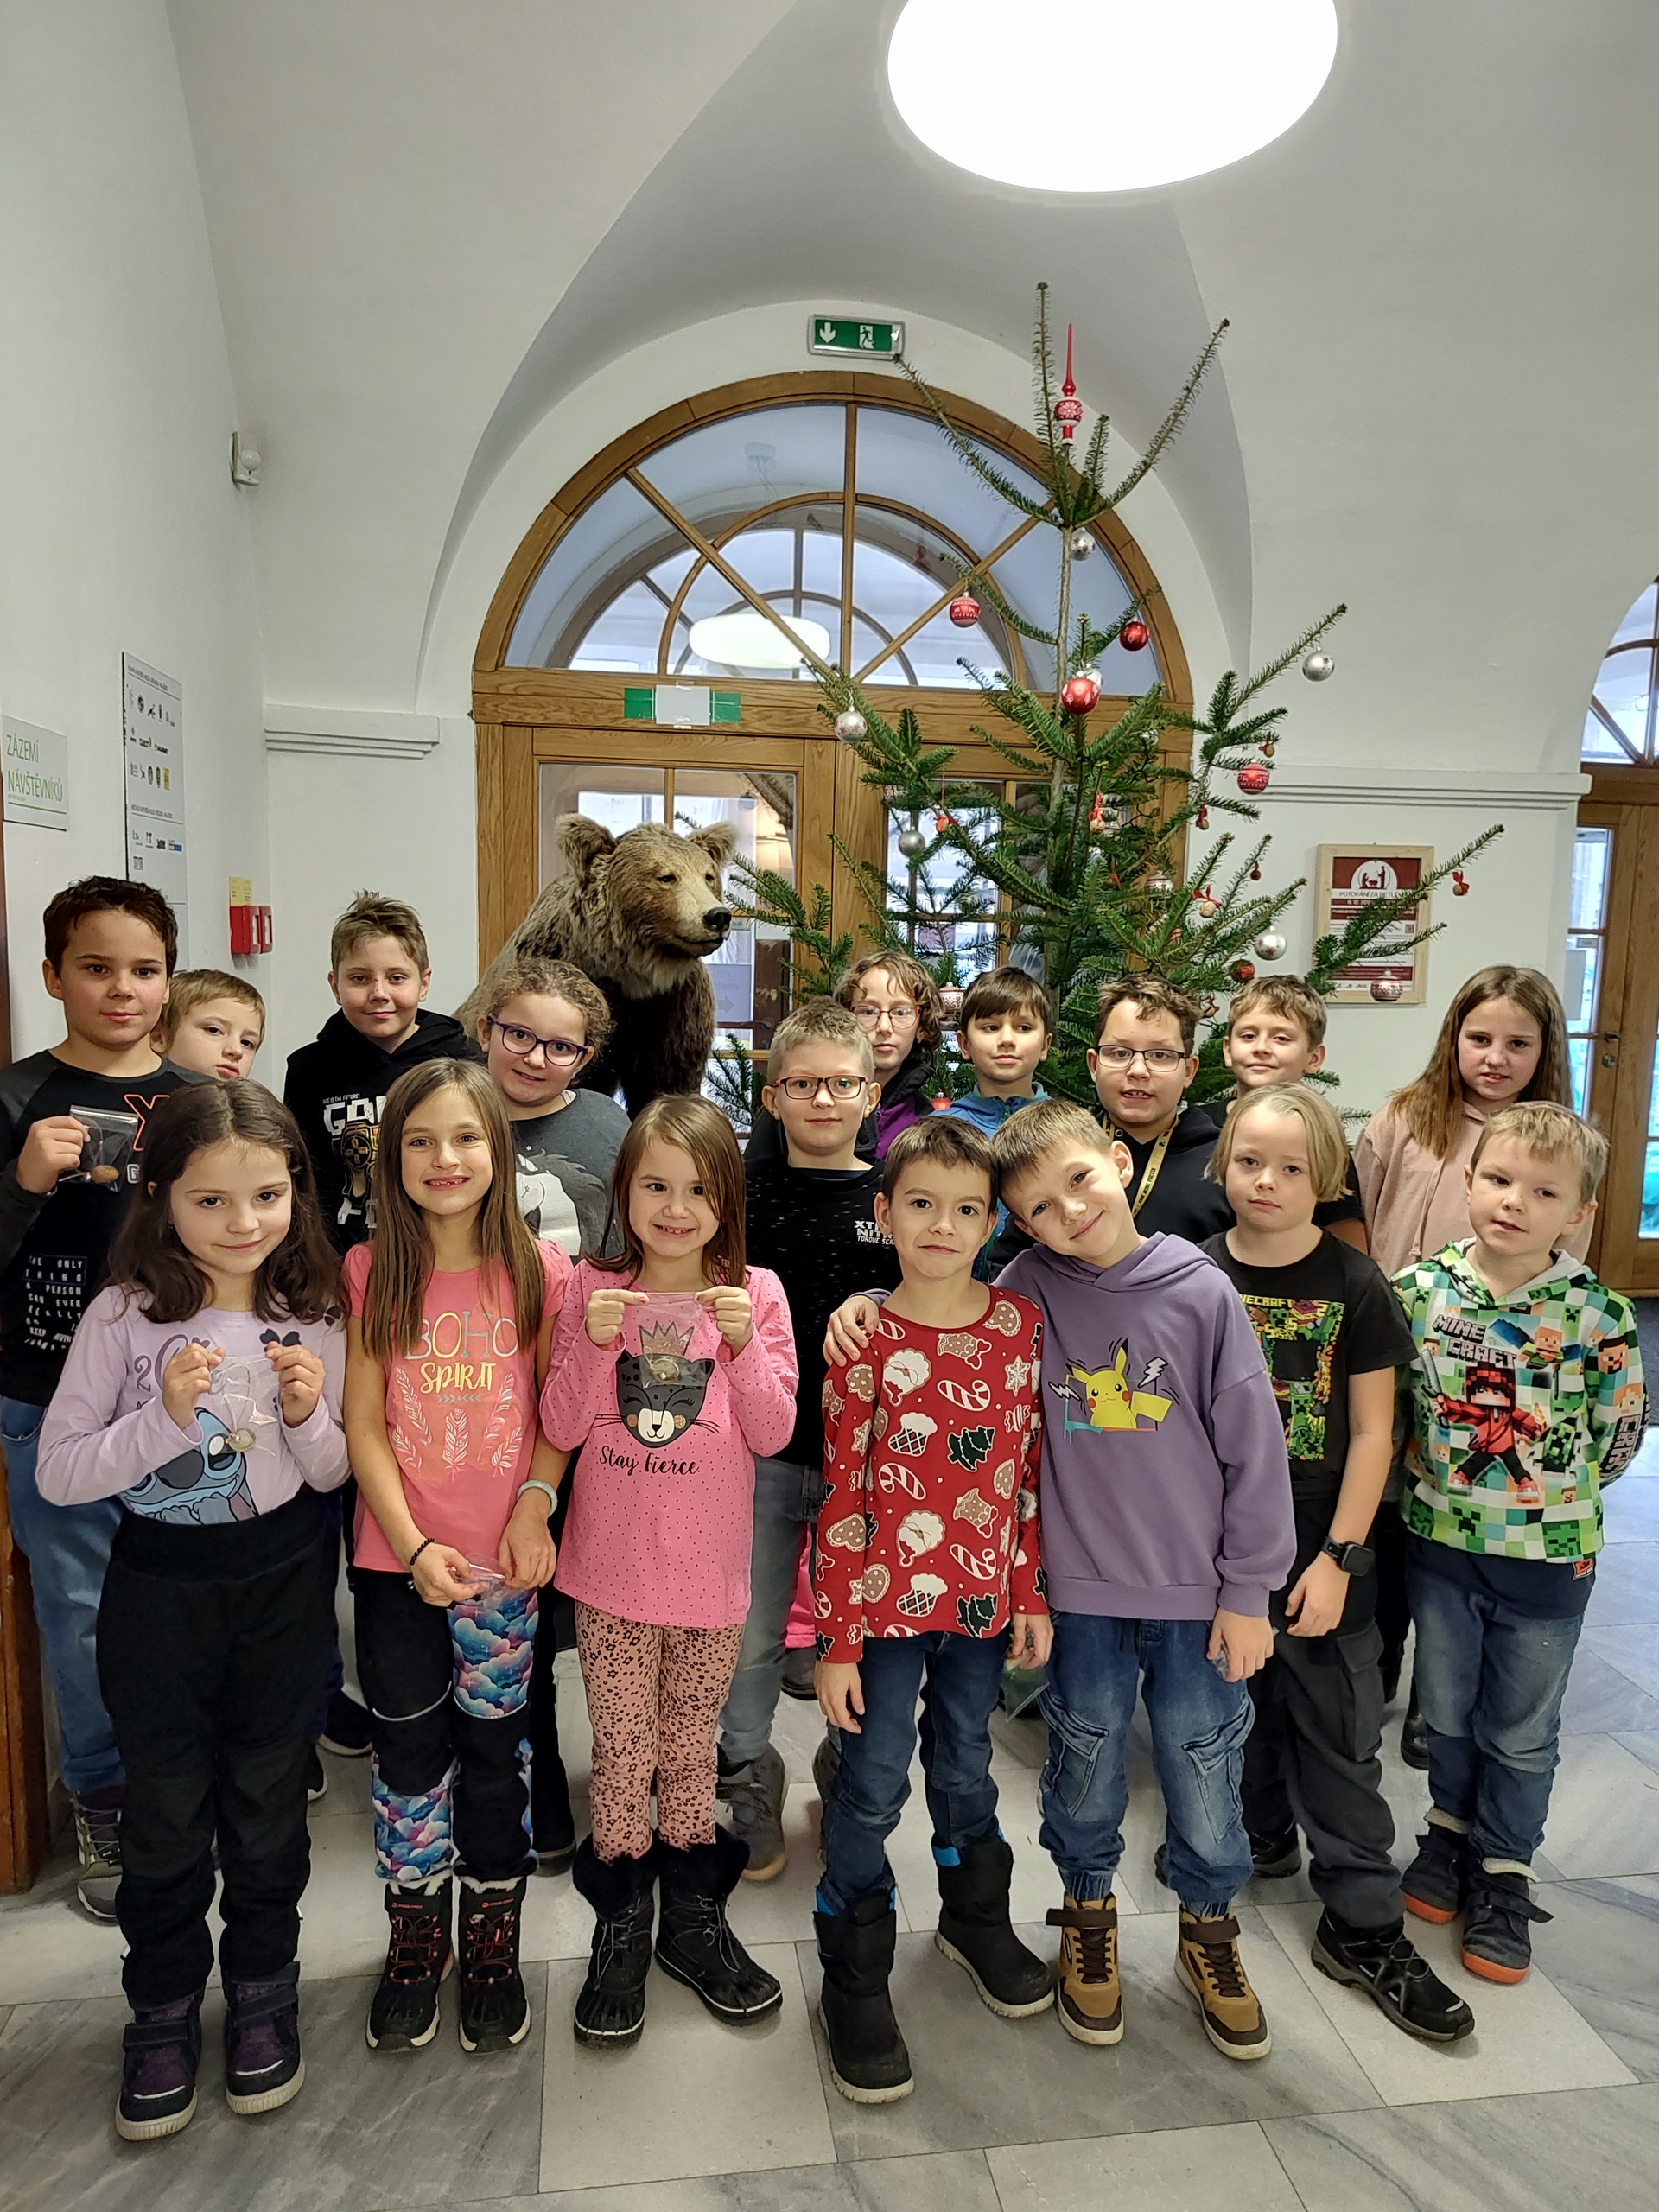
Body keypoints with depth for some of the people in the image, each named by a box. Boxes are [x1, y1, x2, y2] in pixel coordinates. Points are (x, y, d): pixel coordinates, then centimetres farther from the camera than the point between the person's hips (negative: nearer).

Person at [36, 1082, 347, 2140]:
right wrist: (165, 1417, -26)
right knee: (167, 1812, 14)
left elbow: (334, 1474, 2)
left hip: (283, 1587, 1)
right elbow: (58, 1474, -11)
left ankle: (263, 1992, 39)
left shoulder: (313, 1316, -8)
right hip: (158, 1590, -1)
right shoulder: (125, 1317, -14)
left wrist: (307, 1416, -19)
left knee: (268, 1801, 15)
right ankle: (164, 2011, 38)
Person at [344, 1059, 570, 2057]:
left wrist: (536, 1503, -14)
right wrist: (414, 1544, -13)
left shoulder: (538, 1269, -6)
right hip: (396, 1559, 1)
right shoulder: (372, 1272, -5)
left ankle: (492, 1940, 34)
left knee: (493, 1751, 13)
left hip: (503, 1561, 0)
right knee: (410, 1751, 14)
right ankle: (416, 1938, 36)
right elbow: (364, 1422, -6)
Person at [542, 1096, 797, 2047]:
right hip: (612, 1571, 0)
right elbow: (563, 1430, -5)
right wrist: (593, 1344, -21)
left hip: (711, 1571, 0)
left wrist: (743, 1343, -21)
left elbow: (772, 1434, -6)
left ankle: (693, 1916, 37)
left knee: (692, 1752, 16)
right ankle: (621, 1931, 32)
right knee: (622, 1754, 11)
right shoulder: (594, 1289, -5)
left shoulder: (755, 1292, -5)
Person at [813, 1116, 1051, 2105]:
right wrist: (836, 1642, -10)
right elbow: (843, 1499, -11)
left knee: (966, 1768, 22)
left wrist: (1029, 1592, 4)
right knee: (873, 1788, 7)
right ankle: (856, 1984, 28)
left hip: (982, 1597, 3)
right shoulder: (867, 1342, -13)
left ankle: (977, 1918, 48)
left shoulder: (1021, 1324, -4)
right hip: (887, 1602, -3)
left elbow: (1031, 1469, 4)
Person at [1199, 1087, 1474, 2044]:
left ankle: (1365, 1927, 20)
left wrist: (1338, 1556, -10)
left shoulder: (1355, 1286, -9)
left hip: (1318, 1549, -2)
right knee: (1239, 1704, 18)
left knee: (1340, 1735, 6)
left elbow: (1372, 1433, -7)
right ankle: (1260, 1837, 41)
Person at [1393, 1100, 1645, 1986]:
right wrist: (1429, 1479, 0)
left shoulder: (1600, 1316, -16)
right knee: (1445, 1710, 20)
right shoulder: (1417, 1289, -11)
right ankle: (1449, 1829, 44)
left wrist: (1550, 1494, 1)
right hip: (1439, 1541, 2)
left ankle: (1503, 1872, 36)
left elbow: (1618, 1434, -4)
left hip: (1548, 1556, -2)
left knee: (1522, 1731, 16)